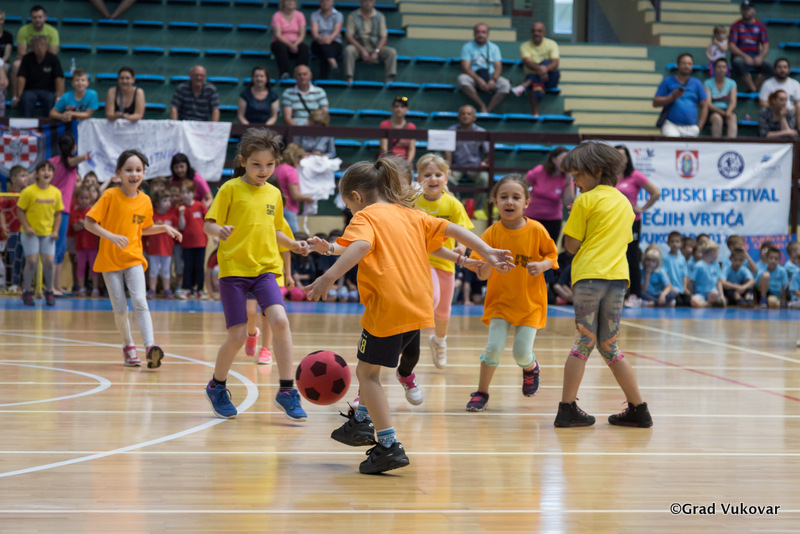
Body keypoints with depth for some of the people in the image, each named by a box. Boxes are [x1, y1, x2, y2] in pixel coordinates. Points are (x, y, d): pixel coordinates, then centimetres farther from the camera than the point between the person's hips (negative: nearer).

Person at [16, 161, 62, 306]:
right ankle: (27, 292, 10)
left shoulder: (56, 192, -1)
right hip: (31, 233, -3)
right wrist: (26, 227, -14)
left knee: (48, 261, -2)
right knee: (32, 261, -6)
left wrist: (55, 230, -2)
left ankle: (49, 292, 15)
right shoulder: (28, 191, -11)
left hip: (48, 233, 3)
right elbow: (20, 211, -6)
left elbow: (58, 213, 7)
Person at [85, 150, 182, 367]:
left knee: (140, 301, -18)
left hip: (134, 259, 2)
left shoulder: (145, 201, 3)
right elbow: (89, 222, -11)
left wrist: (164, 228, 5)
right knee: (120, 309, 0)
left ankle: (150, 347, -29)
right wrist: (111, 236, -24)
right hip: (110, 260, -2)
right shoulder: (110, 196, -9)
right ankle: (128, 346, 23)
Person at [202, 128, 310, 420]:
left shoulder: (274, 193, 11)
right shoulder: (231, 188, -3)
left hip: (265, 267, 3)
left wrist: (293, 244, 8)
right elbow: (208, 224, -4)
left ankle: (287, 390, -9)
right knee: (238, 335, -6)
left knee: (279, 320, -19)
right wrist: (220, 231, -25)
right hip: (233, 268, -3)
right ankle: (217, 386, 21)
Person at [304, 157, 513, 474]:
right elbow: (453, 230, 15)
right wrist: (487, 252, 15)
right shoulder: (410, 216, 19)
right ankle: (362, 422, 35)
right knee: (370, 365, 27)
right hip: (419, 308, 8)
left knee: (367, 372, 3)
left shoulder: (366, 217, -2)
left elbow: (361, 246, -23)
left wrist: (330, 276, -32)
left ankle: (389, 446, -4)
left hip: (388, 308, -8)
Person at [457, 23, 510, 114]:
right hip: (474, 78, -1)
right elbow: (465, 68, -6)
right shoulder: (467, 47, 5)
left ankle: (488, 110, -31)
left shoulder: (494, 47, 13)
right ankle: (482, 107, -30)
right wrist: (478, 80, -22)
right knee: (462, 78, -35)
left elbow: (498, 67, 3)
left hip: (491, 78, 1)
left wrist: (493, 80, -19)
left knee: (505, 84, -29)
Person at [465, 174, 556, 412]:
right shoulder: (492, 233, -11)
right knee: (495, 346, -14)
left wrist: (542, 266, -19)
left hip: (530, 302, 0)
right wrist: (488, 264, -34)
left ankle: (531, 367, 34)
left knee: (522, 354, -4)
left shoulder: (536, 230, -11)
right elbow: (481, 275, -12)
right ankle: (481, 393, 7)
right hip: (500, 300, 0)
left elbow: (552, 255, 3)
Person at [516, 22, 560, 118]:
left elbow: (556, 62, -15)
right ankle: (535, 114, -48)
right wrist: (539, 69, -40)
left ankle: (524, 85, -43)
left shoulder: (551, 44, 2)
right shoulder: (525, 46, 1)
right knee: (535, 85, -37)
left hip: (549, 80, 1)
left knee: (546, 62, -30)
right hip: (532, 76, -1)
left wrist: (545, 69, -40)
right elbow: (527, 62, -18)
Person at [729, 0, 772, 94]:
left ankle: (753, 90, -24)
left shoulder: (760, 25, 9)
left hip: (755, 56, 2)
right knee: (739, 63, -39)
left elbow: (766, 45, 5)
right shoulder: (736, 26, 2)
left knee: (768, 66, -29)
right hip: (739, 55, -2)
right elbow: (731, 46, -5)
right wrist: (745, 56, -20)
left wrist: (761, 57, -17)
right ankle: (753, 89, -30)